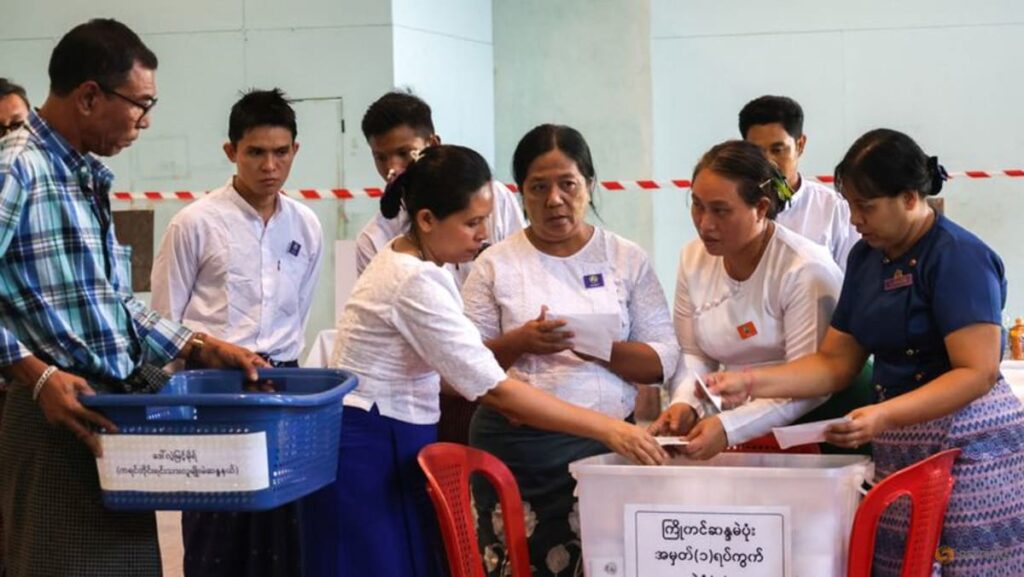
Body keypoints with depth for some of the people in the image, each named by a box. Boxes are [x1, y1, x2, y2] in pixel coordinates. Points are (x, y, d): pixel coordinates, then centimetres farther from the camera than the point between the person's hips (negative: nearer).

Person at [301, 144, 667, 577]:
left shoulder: (407, 261, 8)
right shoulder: (415, 283, -23)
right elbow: (494, 389, -24)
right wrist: (607, 429, -24)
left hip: (391, 446, 9)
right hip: (369, 454, -9)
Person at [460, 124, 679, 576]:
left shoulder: (627, 259, 8)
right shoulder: (496, 264, 5)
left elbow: (664, 360, 3)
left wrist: (603, 350, -15)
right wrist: (519, 343, -15)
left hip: (607, 443, 1)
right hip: (516, 447, -1)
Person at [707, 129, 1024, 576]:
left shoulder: (957, 256, -13)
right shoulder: (866, 257, 11)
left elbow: (979, 372, -20)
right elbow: (835, 362, 12)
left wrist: (884, 416, -29)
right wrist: (751, 383, -2)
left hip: (968, 452, -7)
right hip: (899, 452, 7)